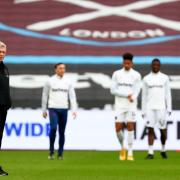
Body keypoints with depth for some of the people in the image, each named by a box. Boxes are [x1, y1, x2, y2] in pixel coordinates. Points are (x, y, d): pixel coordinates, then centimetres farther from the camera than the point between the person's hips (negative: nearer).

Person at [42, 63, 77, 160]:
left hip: (64, 109, 3)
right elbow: (45, 96, 8)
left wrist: (74, 110, -5)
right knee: (53, 128, -17)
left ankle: (60, 153, 11)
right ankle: (51, 151, -4)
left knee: (62, 132, 4)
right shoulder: (50, 81, 3)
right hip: (53, 108, -3)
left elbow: (72, 96, 6)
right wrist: (44, 110, 6)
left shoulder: (68, 82, 8)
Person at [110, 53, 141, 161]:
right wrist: (127, 95, -11)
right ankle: (123, 147, 23)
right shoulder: (117, 74, 5)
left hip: (131, 106, -1)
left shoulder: (136, 75, 2)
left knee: (130, 128, -7)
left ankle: (130, 153, -2)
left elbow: (136, 92, -5)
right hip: (119, 106, 1)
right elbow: (113, 90, -2)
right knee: (118, 129, -4)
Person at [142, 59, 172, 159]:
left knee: (163, 130, 2)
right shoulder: (146, 79, 7)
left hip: (161, 108, 0)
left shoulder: (165, 78, 5)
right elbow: (144, 96, 10)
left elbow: (168, 94, 4)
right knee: (150, 129, -5)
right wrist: (143, 111, 7)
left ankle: (163, 150, 24)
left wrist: (169, 108, -3)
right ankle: (151, 153, -4)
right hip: (150, 108, 0)